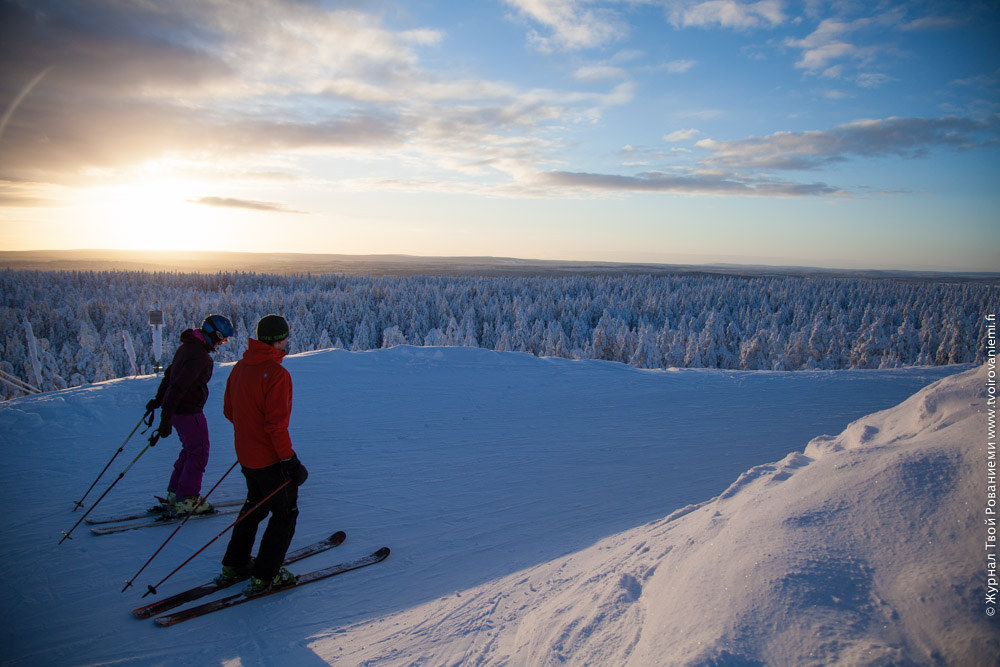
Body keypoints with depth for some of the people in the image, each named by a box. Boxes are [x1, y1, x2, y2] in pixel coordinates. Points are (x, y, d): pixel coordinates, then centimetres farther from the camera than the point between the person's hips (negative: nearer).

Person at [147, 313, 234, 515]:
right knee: (198, 454, 1)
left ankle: (174, 494, 28)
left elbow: (170, 373, 20)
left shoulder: (187, 346, 9)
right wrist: (166, 417, -27)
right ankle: (186, 501, 7)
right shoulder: (200, 356, -24)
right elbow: (179, 386, -28)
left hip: (177, 408, 10)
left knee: (189, 451, 21)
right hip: (188, 411, -10)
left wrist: (159, 399, 29)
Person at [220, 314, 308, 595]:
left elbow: (228, 410, 12)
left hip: (247, 455, 8)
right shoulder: (276, 374, -23)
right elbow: (276, 424, -25)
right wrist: (290, 460, -19)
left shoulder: (240, 367, 2)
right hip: (270, 458, -8)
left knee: (256, 506, 26)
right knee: (285, 513, 8)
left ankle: (234, 564, 34)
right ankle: (264, 577, 11)